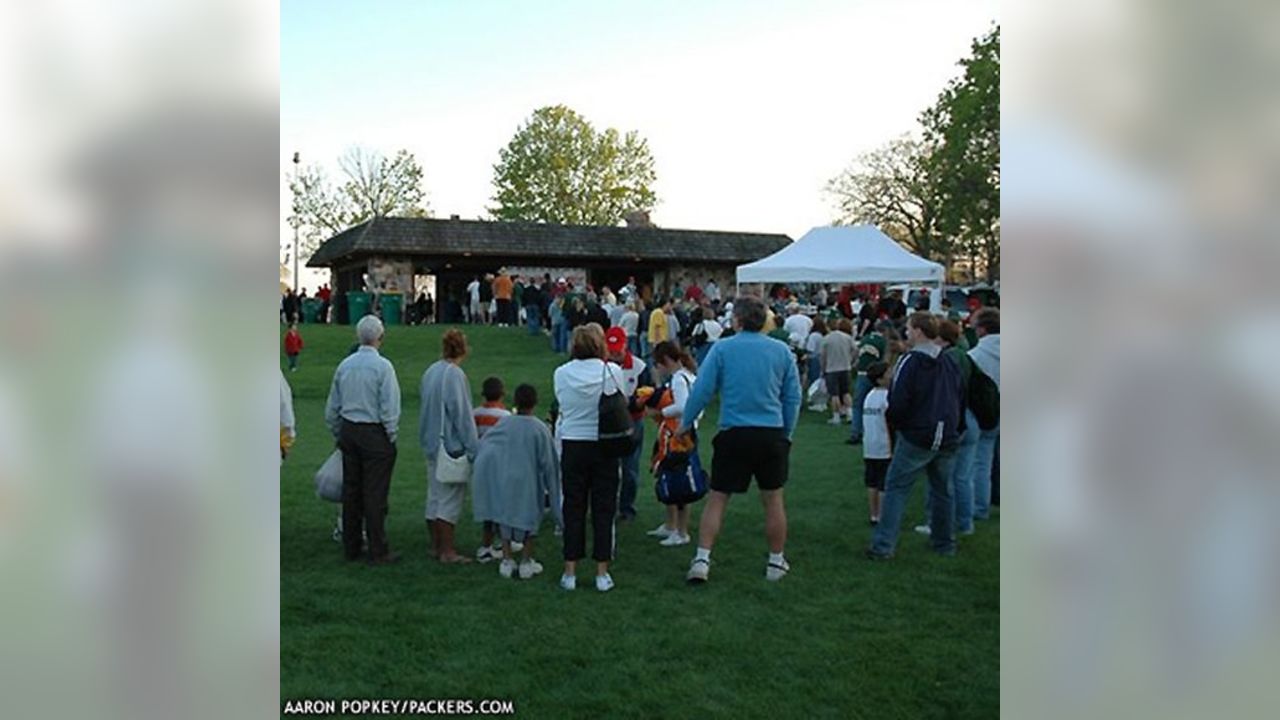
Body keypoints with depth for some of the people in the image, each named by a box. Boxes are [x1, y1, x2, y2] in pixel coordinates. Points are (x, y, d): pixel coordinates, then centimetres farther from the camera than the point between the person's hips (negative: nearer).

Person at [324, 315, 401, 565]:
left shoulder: (344, 365, 5)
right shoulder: (382, 366, -13)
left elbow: (332, 408, 11)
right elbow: (390, 409, -14)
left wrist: (338, 434, 20)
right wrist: (391, 438, -3)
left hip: (348, 432, 6)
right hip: (375, 434, -6)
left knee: (350, 490, 12)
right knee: (375, 494, -1)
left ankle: (351, 547, 20)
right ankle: (378, 552, 4)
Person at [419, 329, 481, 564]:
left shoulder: (430, 371, 7)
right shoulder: (455, 375, -17)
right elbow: (462, 414, -18)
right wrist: (473, 448, -13)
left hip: (431, 443, 8)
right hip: (451, 445, -8)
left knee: (434, 496, 14)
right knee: (450, 500, -1)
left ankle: (436, 546, 23)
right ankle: (447, 551, 3)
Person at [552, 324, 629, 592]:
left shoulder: (561, 373, -4)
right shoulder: (612, 371, -9)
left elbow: (562, 406, 3)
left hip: (572, 446, 1)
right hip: (604, 446, -1)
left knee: (573, 508, 10)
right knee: (603, 509, 8)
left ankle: (570, 572, 14)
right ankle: (602, 573, 11)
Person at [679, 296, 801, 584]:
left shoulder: (722, 349, -5)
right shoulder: (782, 351, 3)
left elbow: (702, 391, -4)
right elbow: (793, 397, 7)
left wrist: (685, 423, 8)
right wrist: (787, 432, 18)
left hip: (733, 435, -2)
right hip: (772, 435, 2)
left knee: (717, 499, 6)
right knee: (773, 499, 12)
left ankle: (702, 559, 3)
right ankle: (776, 562, 23)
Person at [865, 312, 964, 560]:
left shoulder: (910, 362, -14)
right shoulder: (950, 363, 7)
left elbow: (898, 403, -18)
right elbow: (960, 400, 14)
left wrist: (891, 419, 2)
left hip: (916, 437, -6)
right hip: (947, 439, 6)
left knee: (896, 488, 0)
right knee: (943, 491, 17)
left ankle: (883, 545, -3)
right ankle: (944, 544, 26)